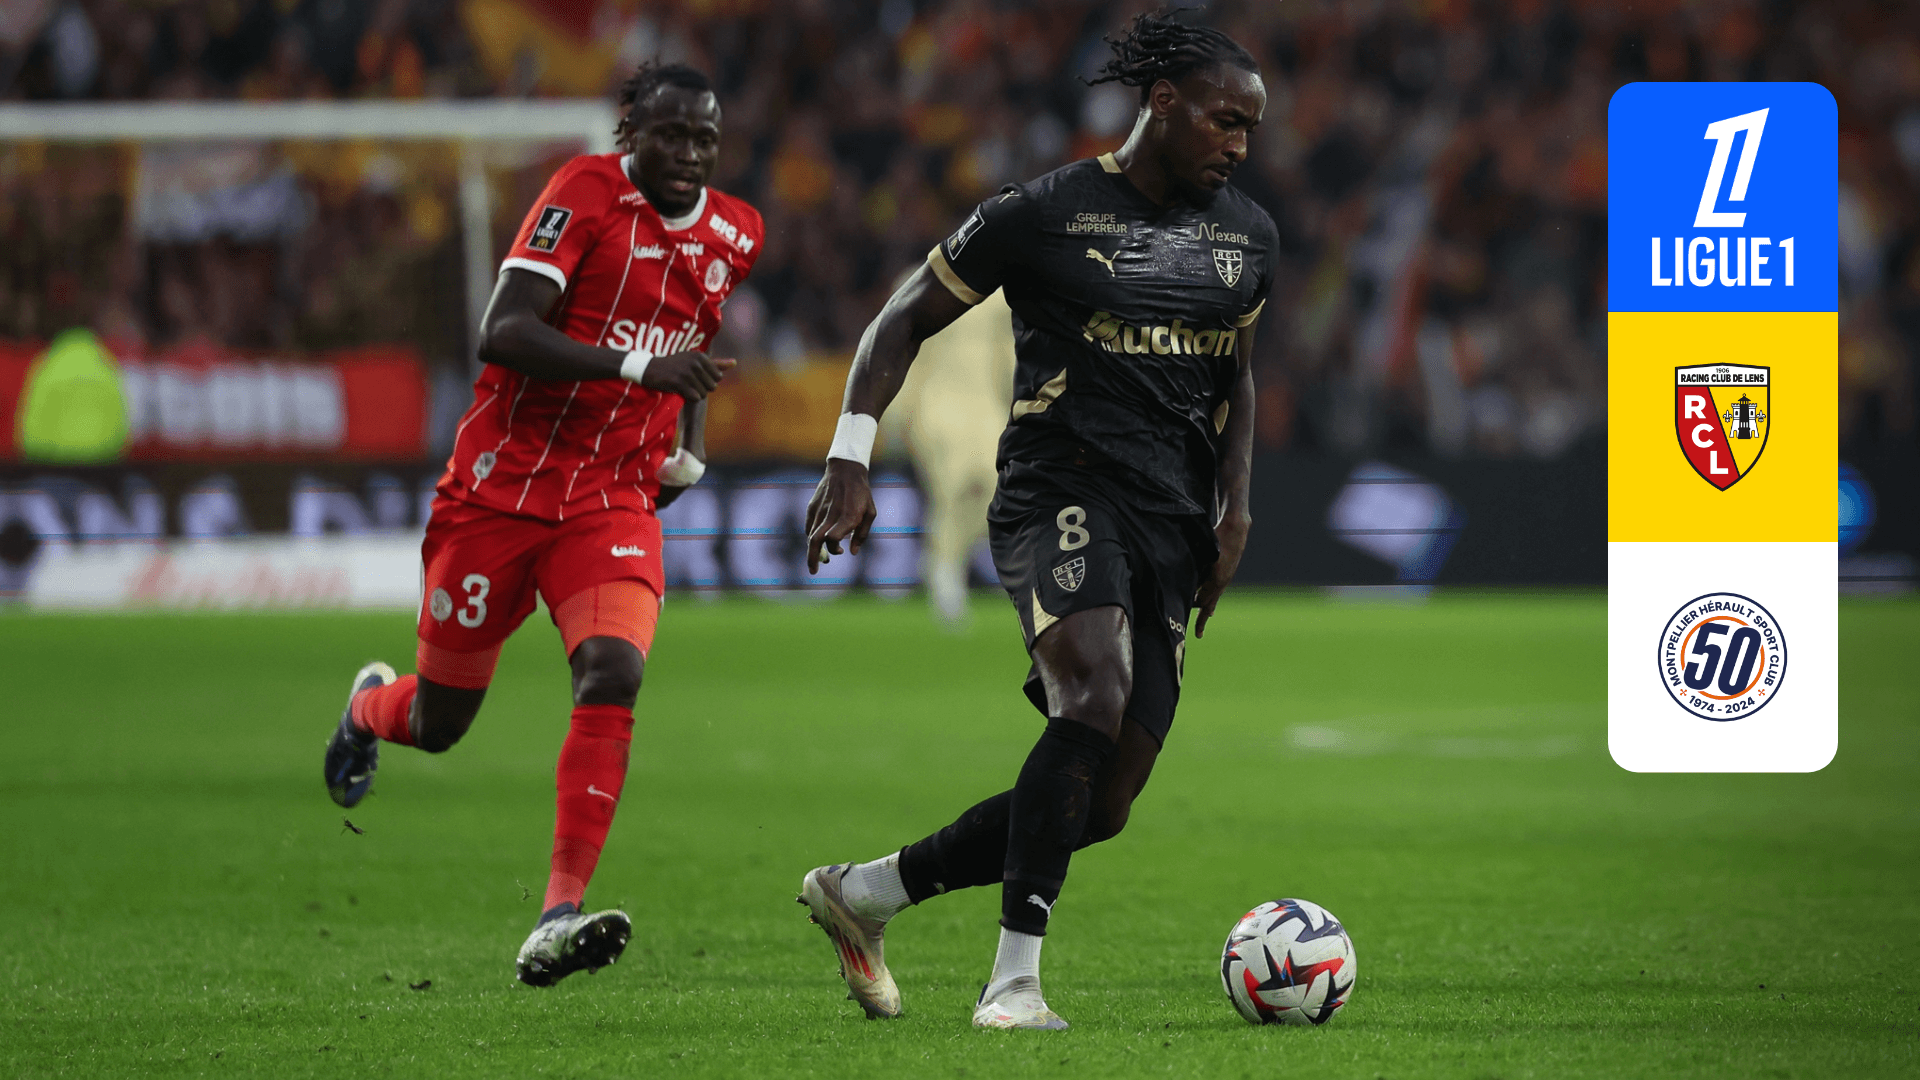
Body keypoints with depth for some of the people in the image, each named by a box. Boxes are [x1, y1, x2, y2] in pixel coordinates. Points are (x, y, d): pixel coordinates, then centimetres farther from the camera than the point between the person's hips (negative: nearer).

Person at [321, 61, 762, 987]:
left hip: (614, 501, 3)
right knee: (438, 722, 9)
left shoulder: (732, 236, 7)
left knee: (612, 673, -24)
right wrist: (640, 367, -31)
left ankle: (559, 919, -28)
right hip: (502, 485, -3)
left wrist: (688, 446, 12)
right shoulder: (587, 193, -12)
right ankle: (371, 706, 49)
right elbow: (505, 333, -22)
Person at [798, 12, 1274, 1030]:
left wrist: (1233, 507, 14)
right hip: (1060, 489, -6)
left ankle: (862, 891, 20)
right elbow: (902, 321, 4)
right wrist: (849, 460, -8)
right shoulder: (1043, 213, -3)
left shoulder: (1248, 236, 14)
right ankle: (1013, 981, -30)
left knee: (1099, 809, 1)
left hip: (1171, 523, 6)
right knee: (1097, 693, -34)